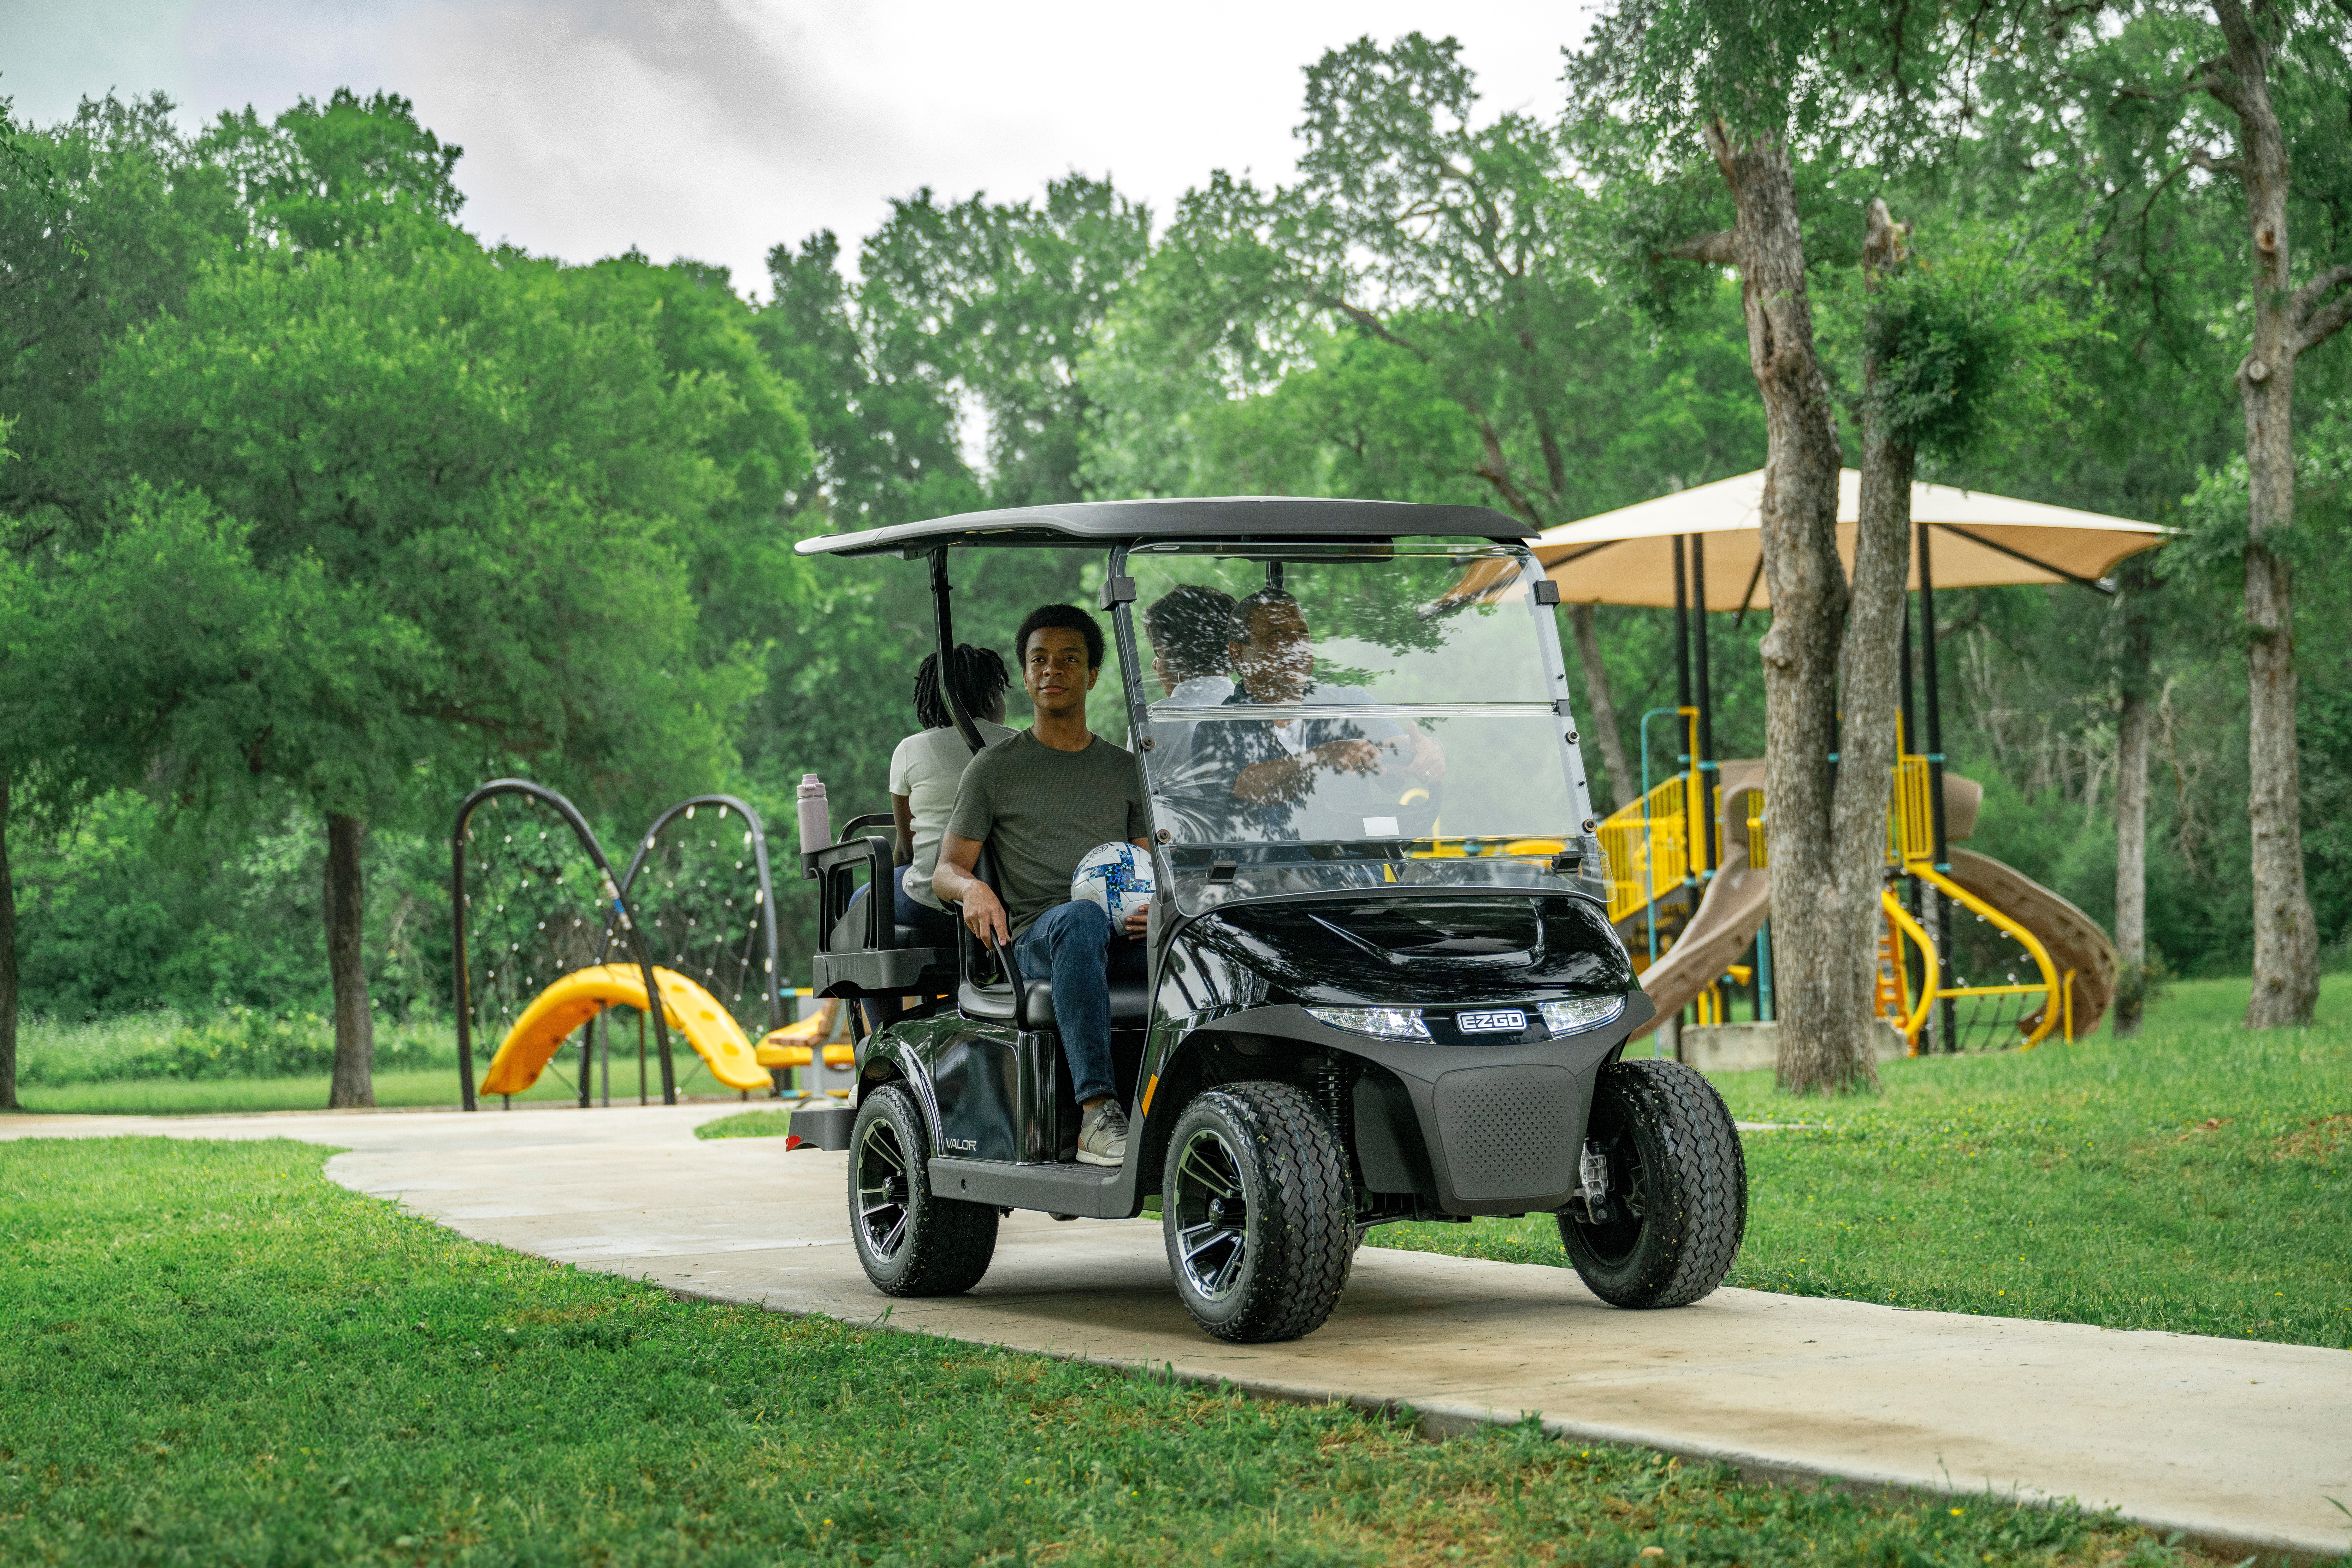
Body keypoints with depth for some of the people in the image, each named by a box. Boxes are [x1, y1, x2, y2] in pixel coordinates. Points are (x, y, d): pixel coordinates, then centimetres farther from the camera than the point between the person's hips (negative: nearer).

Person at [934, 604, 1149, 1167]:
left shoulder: (1126, 770, 23)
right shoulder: (995, 768, 14)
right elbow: (945, 871, 11)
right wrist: (972, 888, -15)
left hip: (1124, 940, 3)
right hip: (1036, 938, -3)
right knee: (1081, 918, -41)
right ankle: (1097, 1112, -50)